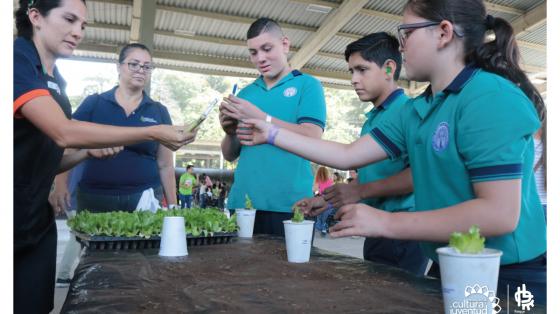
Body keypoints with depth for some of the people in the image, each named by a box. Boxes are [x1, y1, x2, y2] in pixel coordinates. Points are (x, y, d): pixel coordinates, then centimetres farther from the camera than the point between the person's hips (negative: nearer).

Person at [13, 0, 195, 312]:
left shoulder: (55, 82, 12)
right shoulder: (17, 58, -12)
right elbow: (64, 132, -25)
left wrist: (87, 152, -2)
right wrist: (153, 132, -25)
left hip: (36, 219, 7)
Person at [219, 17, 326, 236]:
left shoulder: (307, 85, 1)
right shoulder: (245, 93, 14)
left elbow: (312, 140, -13)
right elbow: (230, 155, 15)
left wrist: (261, 118, -17)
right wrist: (230, 132, -6)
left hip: (288, 207, -4)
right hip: (242, 204, 5)